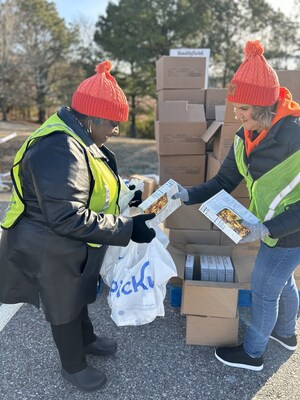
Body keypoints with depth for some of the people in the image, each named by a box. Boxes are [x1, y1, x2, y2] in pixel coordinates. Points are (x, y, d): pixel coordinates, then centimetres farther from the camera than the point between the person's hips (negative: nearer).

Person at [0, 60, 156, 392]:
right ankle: (73, 367, 42)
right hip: (52, 251, -9)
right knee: (64, 307, 15)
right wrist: (127, 229, -32)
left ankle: (86, 339, 56)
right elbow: (68, 218, -36)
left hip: (74, 246, 9)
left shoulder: (76, 136, 1)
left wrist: (123, 195, 4)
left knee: (78, 295, 29)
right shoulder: (59, 151, -33)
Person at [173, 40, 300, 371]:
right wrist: (188, 195, -16)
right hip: (272, 226, 7)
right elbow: (223, 182, -2)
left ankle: (252, 353, 33)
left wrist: (266, 229, -31)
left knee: (263, 289, 8)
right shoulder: (245, 138, -7)